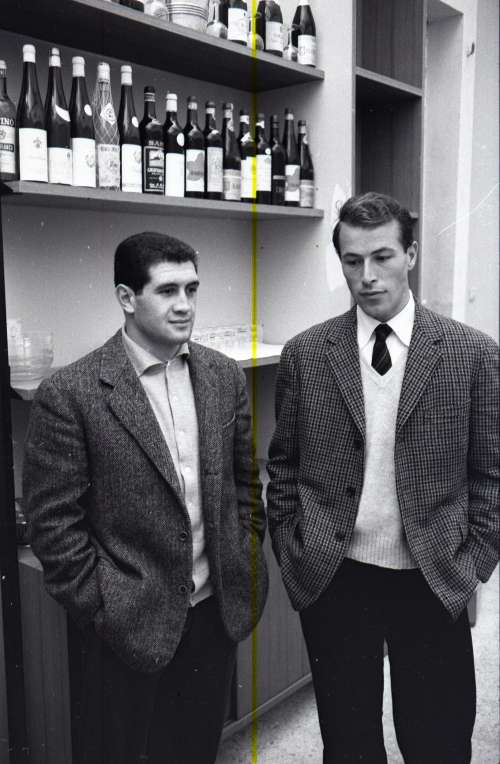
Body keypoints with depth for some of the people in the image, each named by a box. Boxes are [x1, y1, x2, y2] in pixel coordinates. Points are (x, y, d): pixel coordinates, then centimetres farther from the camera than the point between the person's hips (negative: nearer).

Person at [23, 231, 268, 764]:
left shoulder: (224, 376, 1)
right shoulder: (70, 394, -15)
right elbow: (53, 522, -12)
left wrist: (244, 565, 6)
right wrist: (101, 609, -10)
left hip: (217, 611, 5)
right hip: (132, 622, -4)